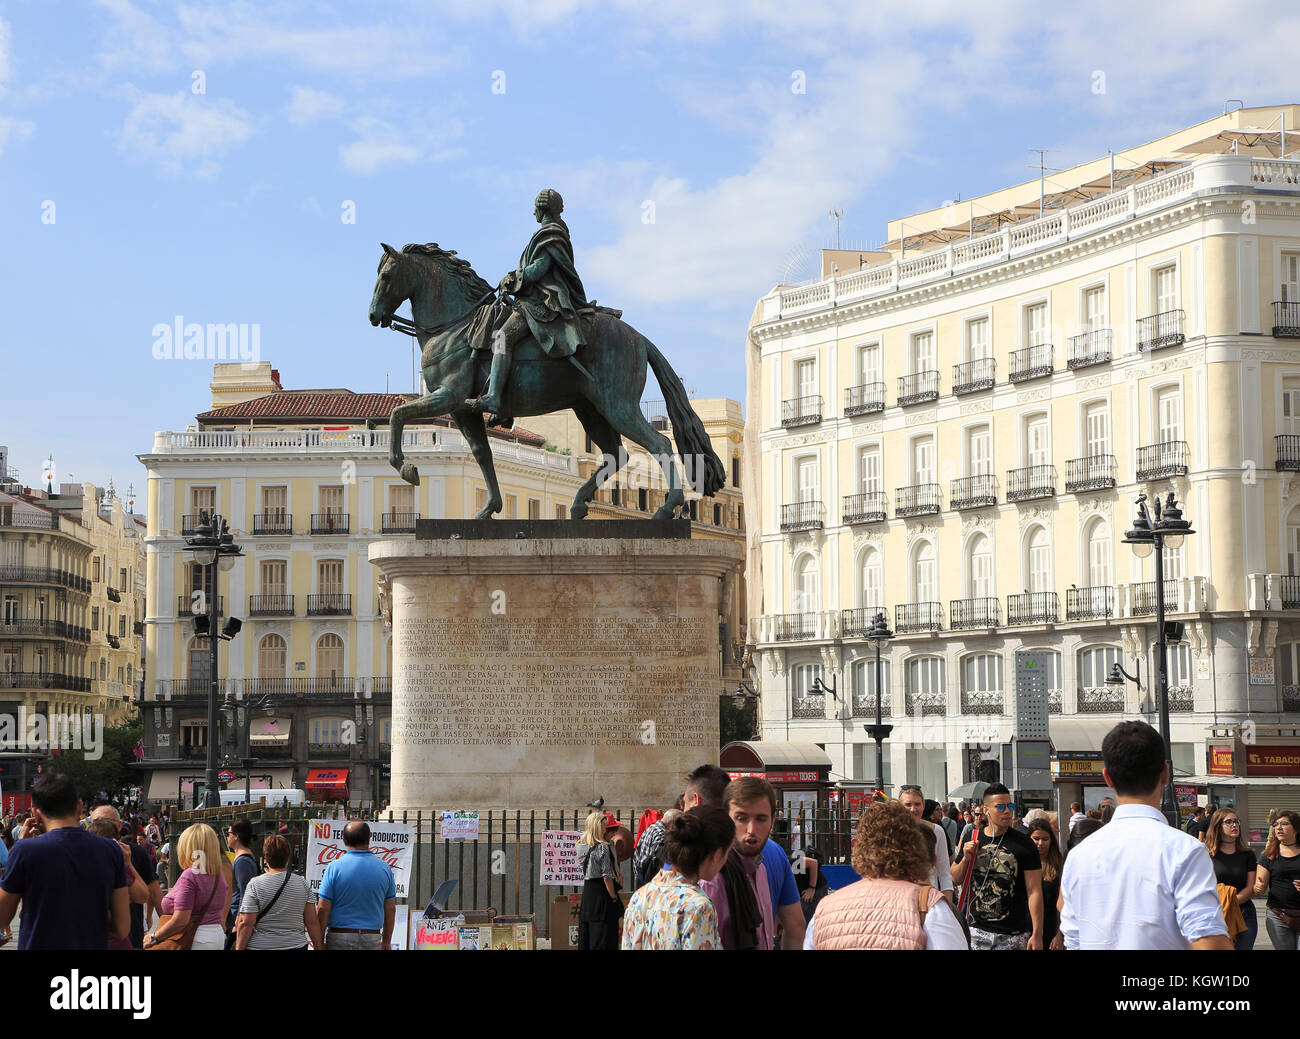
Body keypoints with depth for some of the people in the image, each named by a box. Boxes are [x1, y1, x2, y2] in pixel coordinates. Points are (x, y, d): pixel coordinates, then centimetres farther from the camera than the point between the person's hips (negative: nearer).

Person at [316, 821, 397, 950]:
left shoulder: (335, 867, -7)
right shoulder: (384, 868, 2)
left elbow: (322, 909, -7)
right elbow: (390, 909, 8)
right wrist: (386, 942, 18)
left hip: (340, 940, -2)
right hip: (372, 940, 2)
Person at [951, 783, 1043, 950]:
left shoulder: (1023, 844, -4)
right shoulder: (972, 839, 6)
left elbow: (1034, 891, -7)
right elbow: (955, 879, 16)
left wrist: (1037, 934, -12)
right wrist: (965, 859, -5)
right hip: (976, 930, 3)